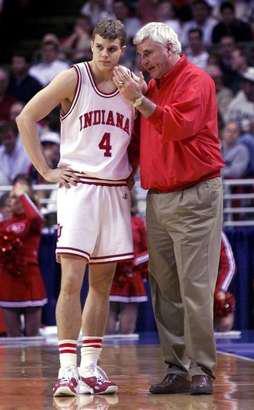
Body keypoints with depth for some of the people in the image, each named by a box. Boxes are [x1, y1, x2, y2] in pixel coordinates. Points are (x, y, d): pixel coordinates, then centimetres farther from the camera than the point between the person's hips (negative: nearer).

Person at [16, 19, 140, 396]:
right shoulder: (74, 78, -5)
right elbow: (26, 118, -6)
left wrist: (131, 173, 8)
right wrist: (46, 170, -8)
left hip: (116, 192, 5)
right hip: (78, 187, -5)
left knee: (102, 284, 8)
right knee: (72, 280, -11)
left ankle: (90, 368, 14)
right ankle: (67, 370, -11)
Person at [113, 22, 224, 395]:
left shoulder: (195, 81, -5)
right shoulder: (151, 88, 18)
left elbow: (179, 126, -20)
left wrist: (138, 99, -20)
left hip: (194, 199, -8)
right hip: (157, 199, 8)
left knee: (195, 289, -9)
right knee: (165, 291, 7)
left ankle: (201, 370, -6)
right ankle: (177, 368, 11)